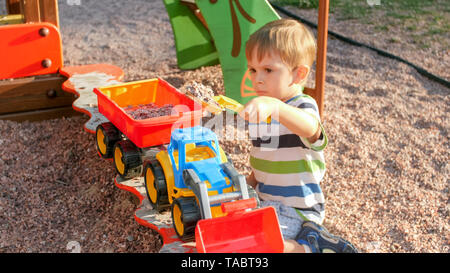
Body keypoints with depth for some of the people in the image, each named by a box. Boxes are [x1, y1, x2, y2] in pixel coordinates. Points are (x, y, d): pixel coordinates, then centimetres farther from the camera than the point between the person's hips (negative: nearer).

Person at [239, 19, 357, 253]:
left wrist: (275, 106, -61)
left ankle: (308, 245, -2)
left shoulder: (303, 106, -18)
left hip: (295, 210, -9)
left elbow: (310, 128, -46)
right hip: (264, 199, 9)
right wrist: (251, 181, 9)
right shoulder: (260, 110, 7)